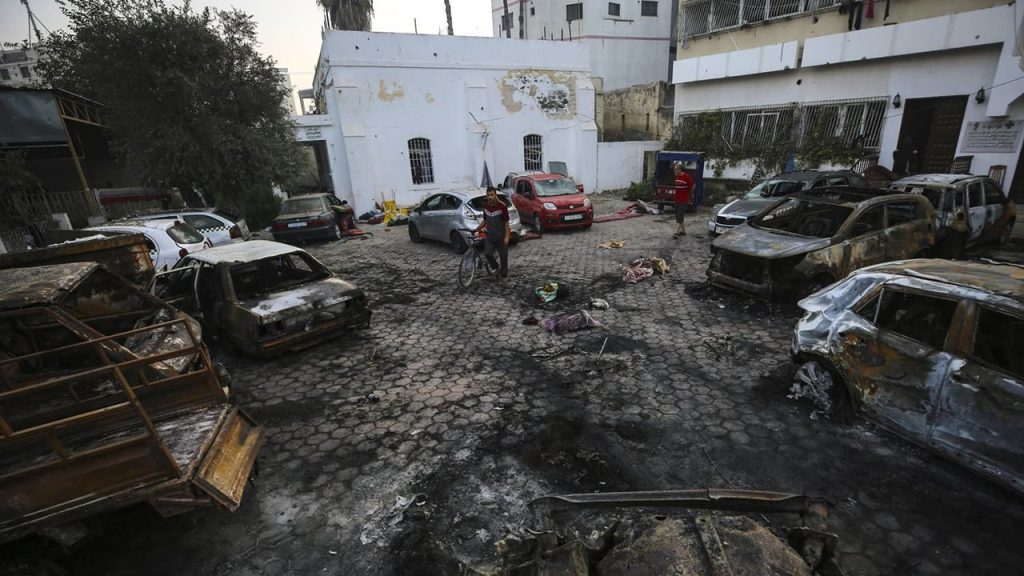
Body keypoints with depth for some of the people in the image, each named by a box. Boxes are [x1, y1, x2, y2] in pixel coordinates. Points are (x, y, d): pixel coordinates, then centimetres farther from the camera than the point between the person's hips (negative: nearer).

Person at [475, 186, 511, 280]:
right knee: (487, 254, -10)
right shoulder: (485, 206, 3)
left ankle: (504, 274, 24)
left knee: (503, 256, 5)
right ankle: (496, 268, 16)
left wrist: (507, 237, -16)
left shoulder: (502, 206, -14)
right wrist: (476, 229, 8)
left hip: (501, 236, -4)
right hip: (490, 235, 4)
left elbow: (506, 222, -11)